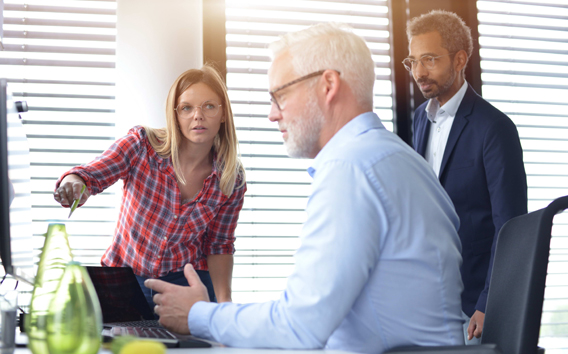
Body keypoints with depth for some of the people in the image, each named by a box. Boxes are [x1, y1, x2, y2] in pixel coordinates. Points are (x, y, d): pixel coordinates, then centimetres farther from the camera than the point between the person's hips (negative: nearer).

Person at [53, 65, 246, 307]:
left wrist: (224, 302, -7)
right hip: (124, 276, -1)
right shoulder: (142, 144, -12)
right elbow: (90, 175, -20)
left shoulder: (232, 180, -5)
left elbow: (219, 245, 4)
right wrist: (73, 184, -43)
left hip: (186, 279, 1)